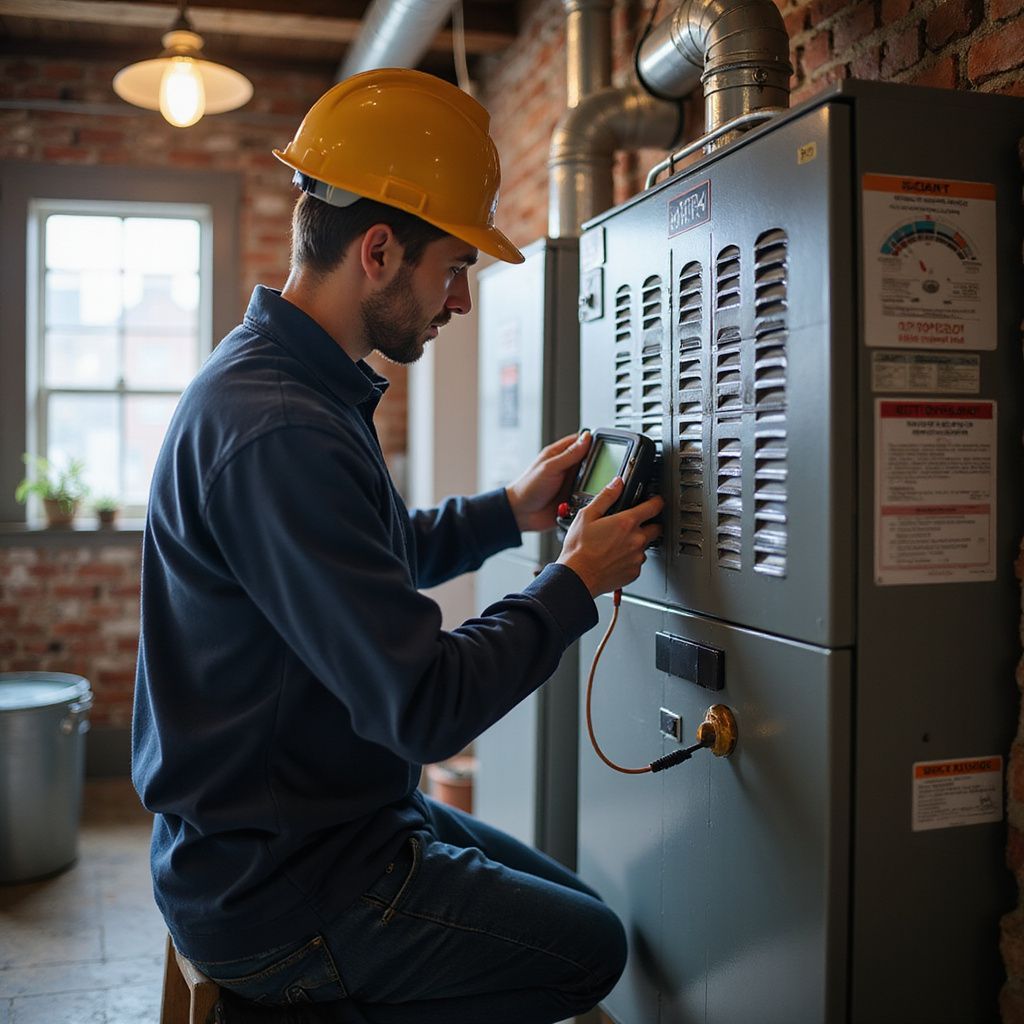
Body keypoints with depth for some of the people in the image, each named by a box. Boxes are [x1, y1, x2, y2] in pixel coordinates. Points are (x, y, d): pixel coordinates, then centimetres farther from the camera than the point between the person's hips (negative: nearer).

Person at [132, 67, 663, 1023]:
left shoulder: (273, 377, 6)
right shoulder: (277, 431, -29)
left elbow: (369, 562, 19)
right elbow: (425, 706, -28)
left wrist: (508, 510, 8)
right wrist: (576, 580, -13)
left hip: (317, 822, 10)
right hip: (278, 889, -10)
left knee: (570, 901, 18)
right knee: (590, 946, 0)